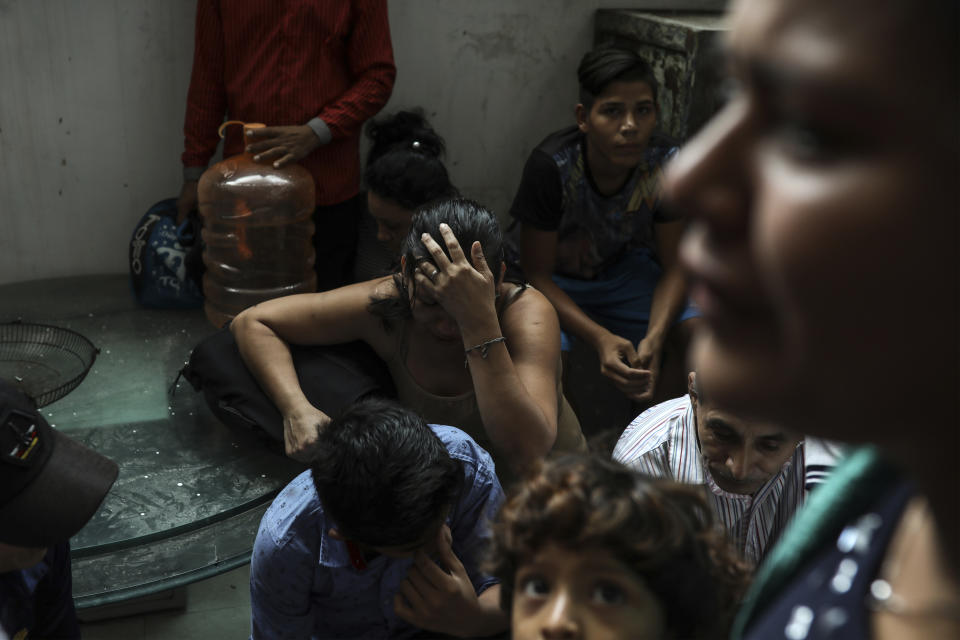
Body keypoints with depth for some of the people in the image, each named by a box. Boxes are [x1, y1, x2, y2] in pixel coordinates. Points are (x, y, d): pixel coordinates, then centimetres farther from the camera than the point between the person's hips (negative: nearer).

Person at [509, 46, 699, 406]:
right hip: (555, 282, -3)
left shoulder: (666, 164, -20)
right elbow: (536, 273, -23)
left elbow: (674, 266, -12)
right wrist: (601, 339, -37)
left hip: (624, 271, 4)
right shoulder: (551, 166, -30)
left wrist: (655, 337, -32)